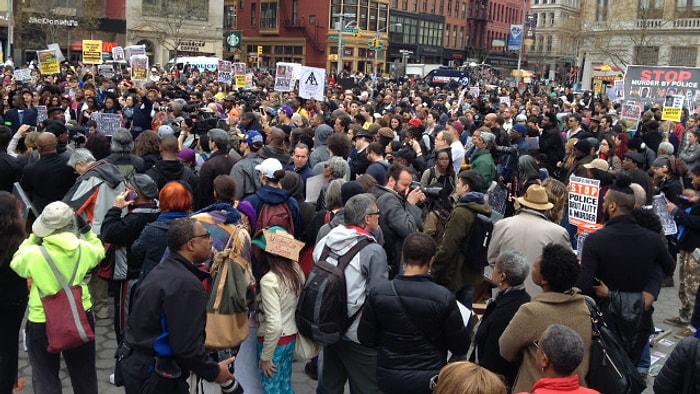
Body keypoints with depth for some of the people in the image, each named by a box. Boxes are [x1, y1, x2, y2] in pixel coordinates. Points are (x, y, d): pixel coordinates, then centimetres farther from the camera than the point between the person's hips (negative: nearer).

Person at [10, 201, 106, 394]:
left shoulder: (33, 254, -19)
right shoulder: (84, 249, -12)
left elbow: (16, 263, 3)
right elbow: (99, 252, 11)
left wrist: (33, 237, 5)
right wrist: (87, 230, 11)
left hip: (42, 322, -2)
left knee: (45, 378, 16)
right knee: (84, 374, 22)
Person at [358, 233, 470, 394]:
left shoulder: (378, 292, -14)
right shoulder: (444, 297, -19)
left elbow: (366, 339, -5)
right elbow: (461, 347, -10)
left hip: (388, 378, 2)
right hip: (429, 380, -2)